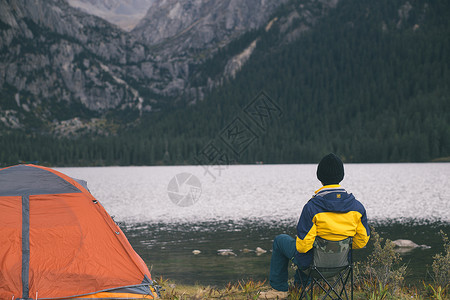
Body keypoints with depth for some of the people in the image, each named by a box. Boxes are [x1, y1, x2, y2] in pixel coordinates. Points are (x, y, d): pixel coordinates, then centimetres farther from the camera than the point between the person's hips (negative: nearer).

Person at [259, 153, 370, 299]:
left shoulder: (312, 207, -26)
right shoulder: (357, 206, -12)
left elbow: (303, 246, -24)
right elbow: (362, 241, -4)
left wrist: (299, 243, 0)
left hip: (313, 262, -5)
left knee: (280, 240, 24)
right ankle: (301, 283, 53)